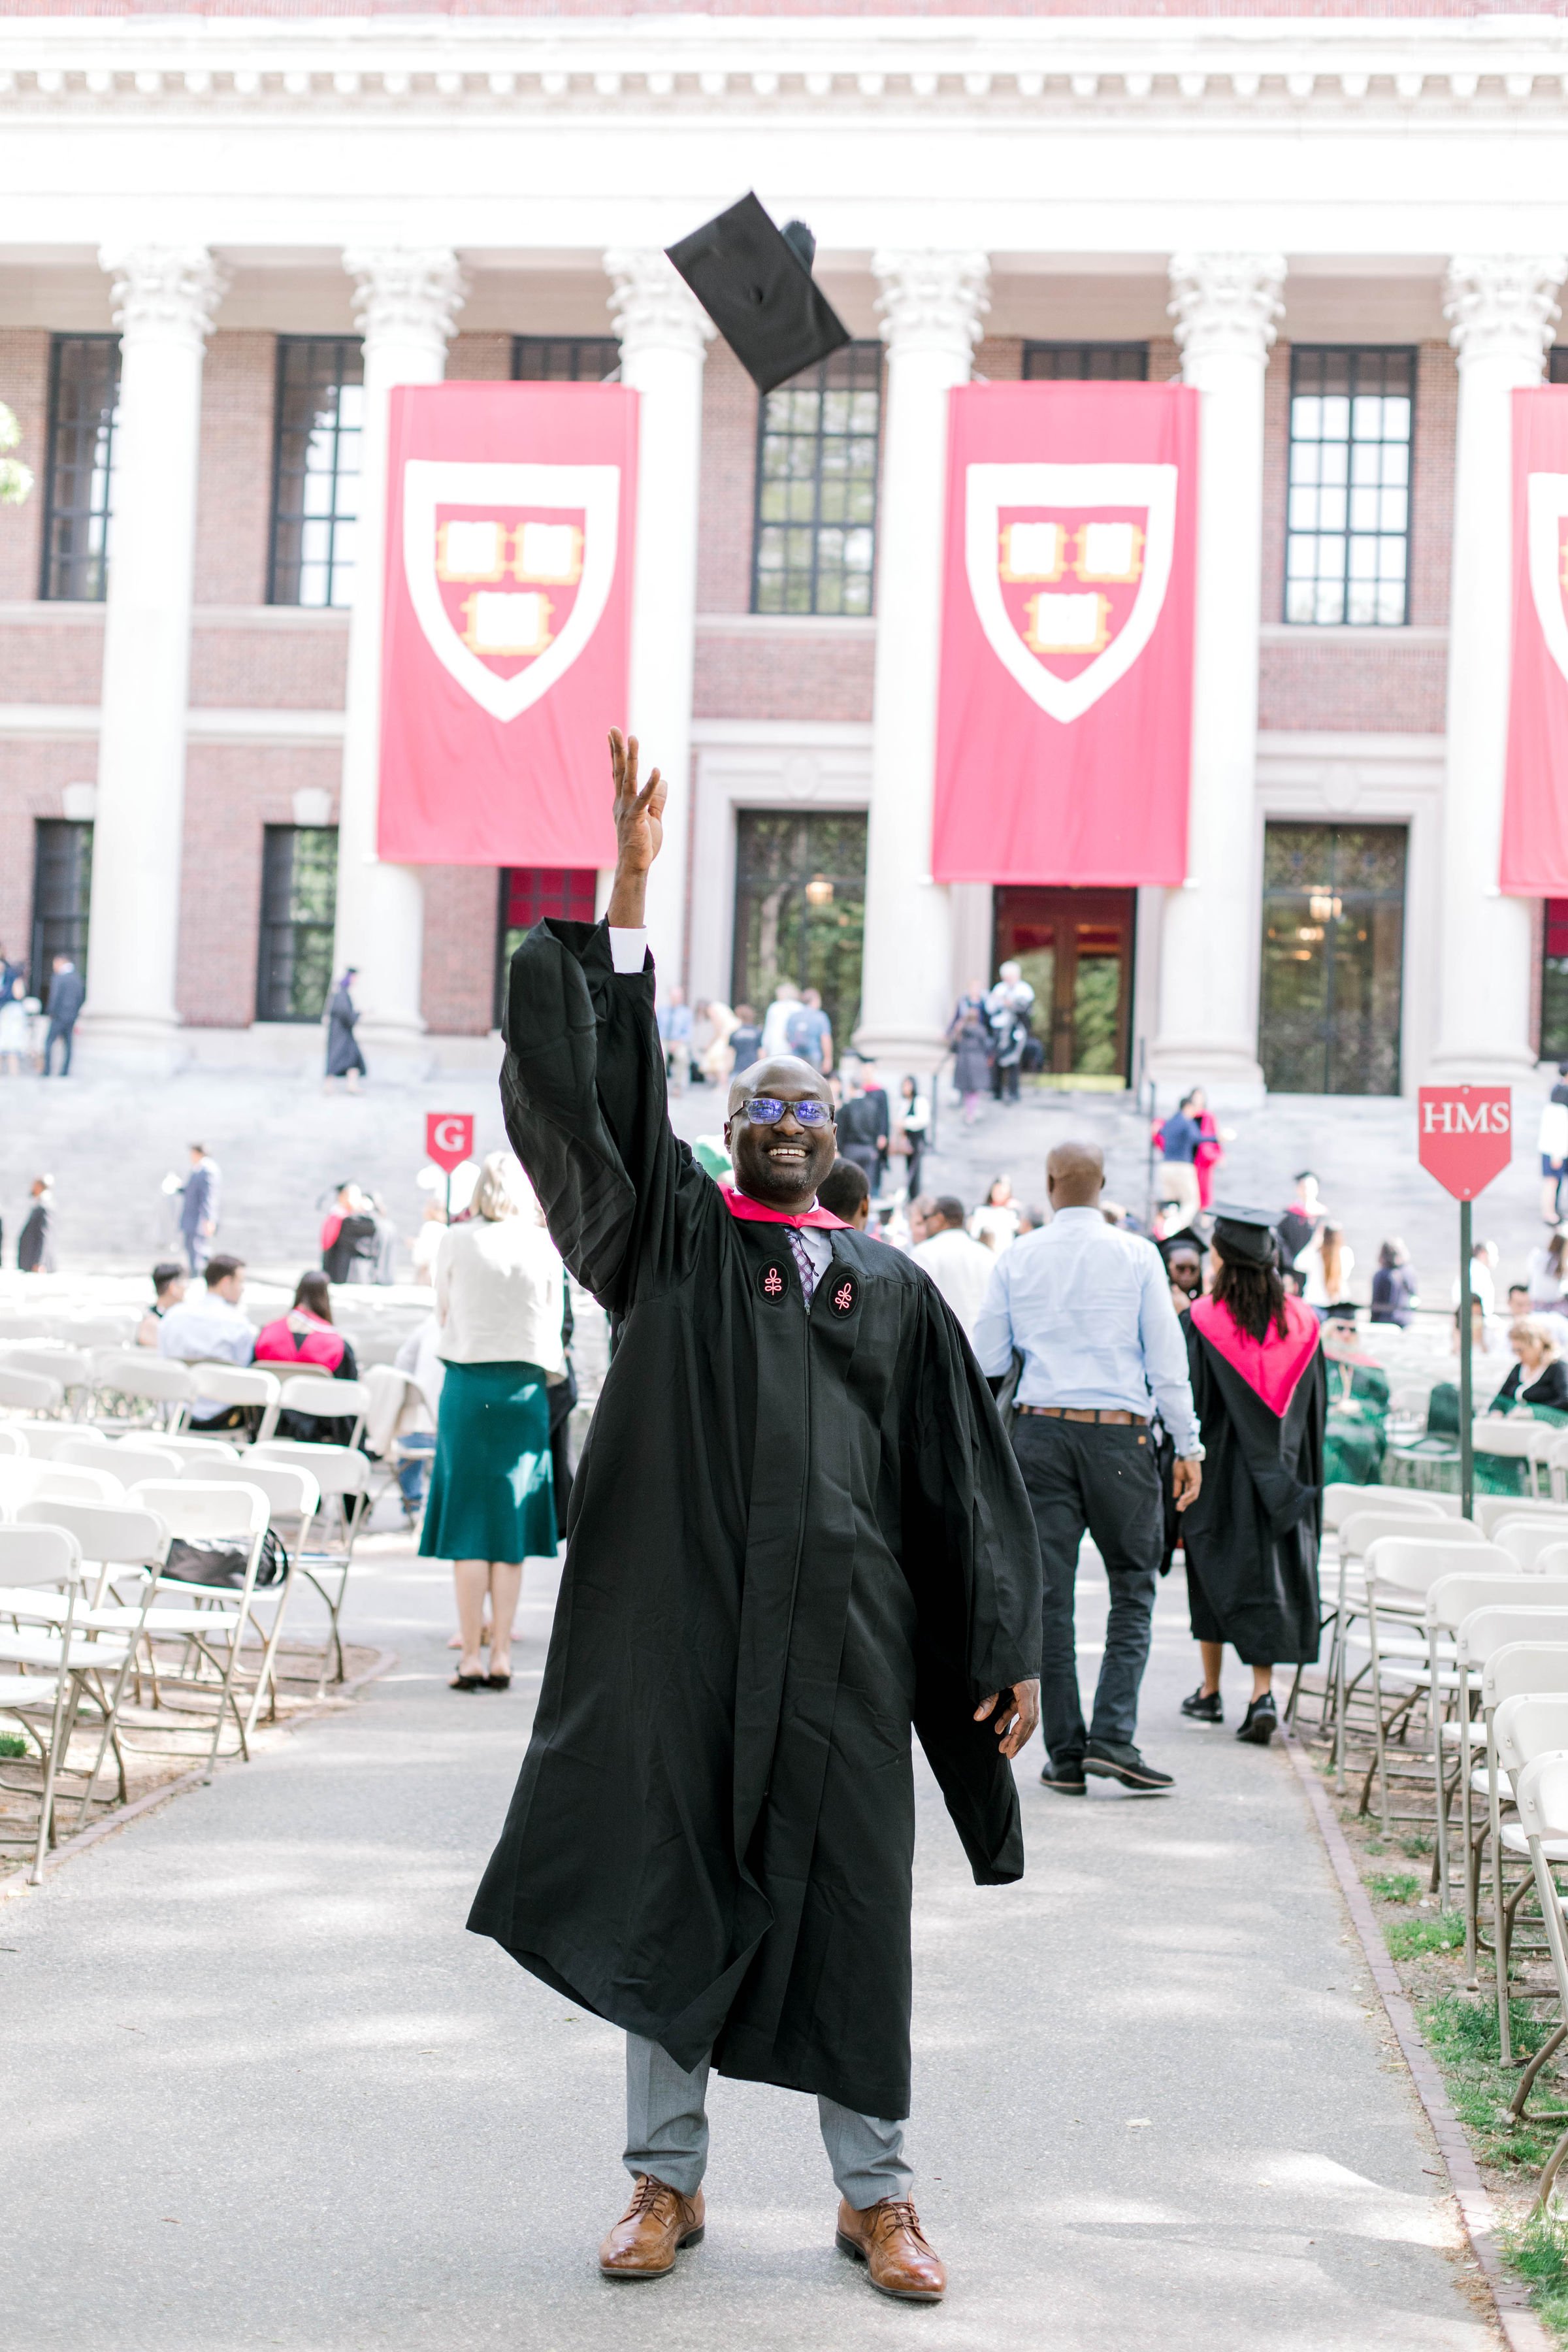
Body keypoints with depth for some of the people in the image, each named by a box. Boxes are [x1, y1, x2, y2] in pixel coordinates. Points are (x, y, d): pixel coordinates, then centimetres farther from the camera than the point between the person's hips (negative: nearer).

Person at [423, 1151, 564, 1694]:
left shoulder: (456, 1241, -2)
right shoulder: (545, 1246, 2)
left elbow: (442, 1313, 10)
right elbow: (553, 1326, 7)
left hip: (466, 1383, -1)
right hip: (526, 1385, 1)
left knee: (468, 1525, 2)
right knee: (510, 1526, 6)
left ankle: (471, 1656, 0)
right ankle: (501, 1655, 5)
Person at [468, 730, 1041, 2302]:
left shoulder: (896, 1292, 12)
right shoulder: (671, 1241, 7)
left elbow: (963, 1479, 10)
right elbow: (595, 1087, -5)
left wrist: (1006, 1649, 4)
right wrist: (629, 891, -12)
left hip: (843, 1638, 1)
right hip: (683, 1624, -1)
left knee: (849, 1904, 6)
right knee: (670, 1888, 6)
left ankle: (872, 2190, 19)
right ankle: (668, 2179, 20)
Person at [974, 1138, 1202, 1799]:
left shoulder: (1016, 1260, 4)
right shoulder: (1136, 1255, 0)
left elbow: (987, 1361, 7)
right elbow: (1166, 1356, -2)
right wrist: (1188, 1446, 3)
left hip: (1038, 1430, 2)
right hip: (1119, 1434, -2)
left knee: (1047, 1593, 5)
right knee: (1132, 1587, 8)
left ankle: (1064, 1755, 7)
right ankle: (1112, 1737, -5)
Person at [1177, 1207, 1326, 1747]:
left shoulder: (1202, 1321, -10)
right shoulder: (1301, 1321, 2)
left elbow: (1189, 1404, -9)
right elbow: (1316, 1406, 6)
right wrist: (1301, 1474, 14)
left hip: (1222, 1467, -2)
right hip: (1282, 1474, 2)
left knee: (1218, 1572, 12)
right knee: (1270, 1576, 5)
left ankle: (1210, 1691, 20)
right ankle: (1263, 1693, -9)